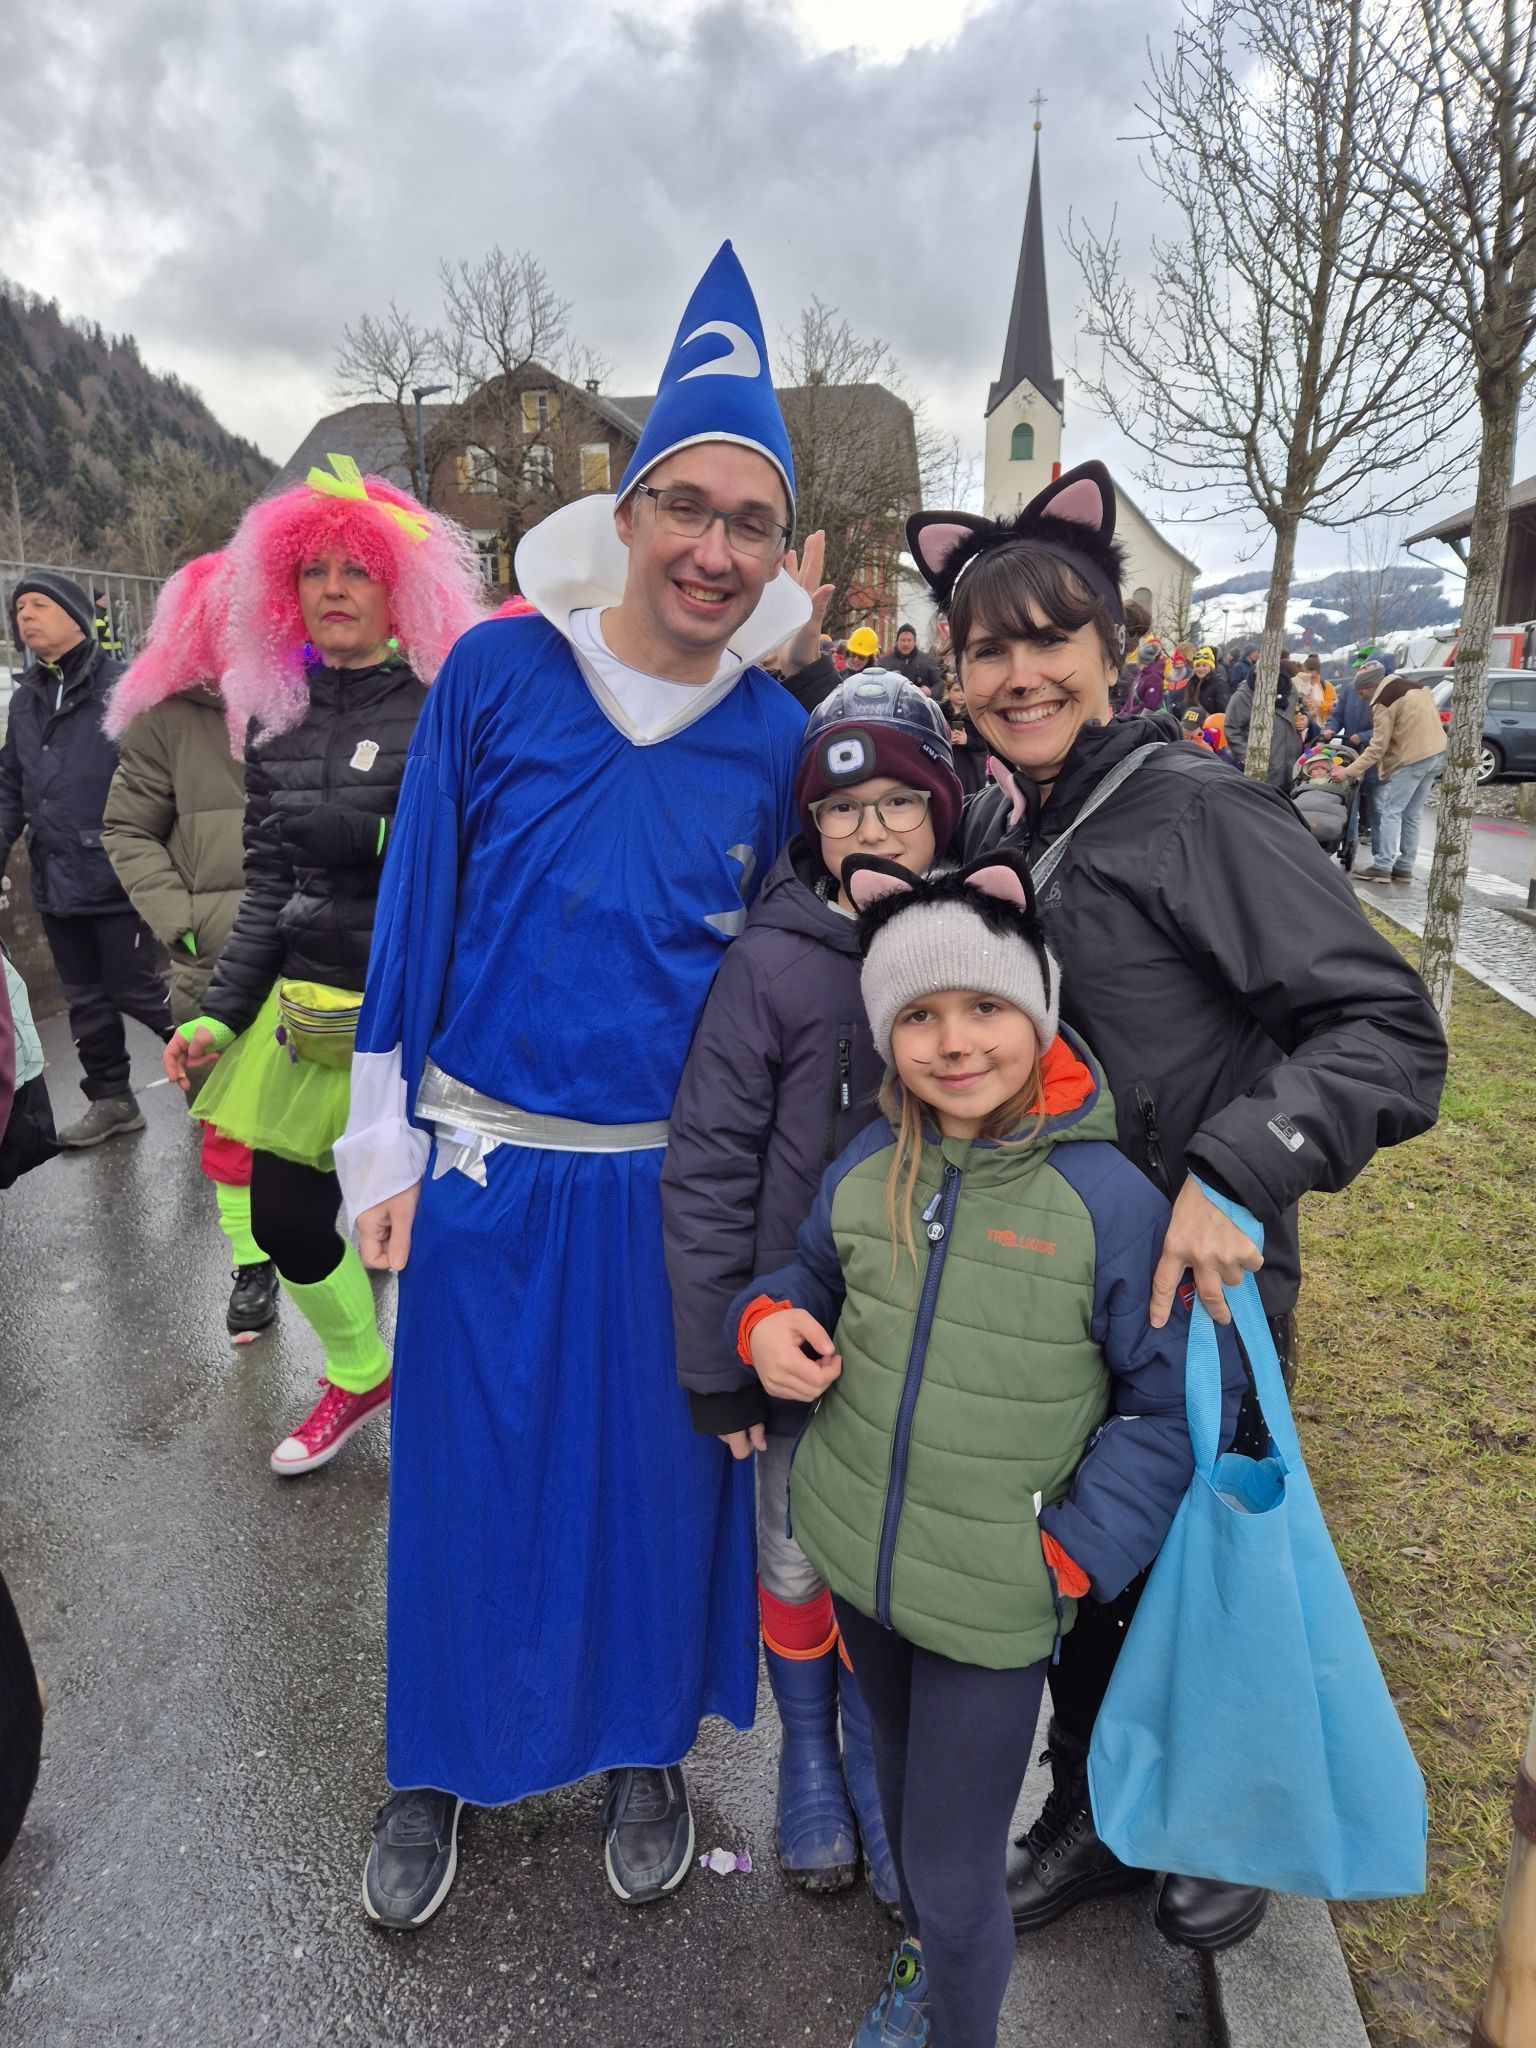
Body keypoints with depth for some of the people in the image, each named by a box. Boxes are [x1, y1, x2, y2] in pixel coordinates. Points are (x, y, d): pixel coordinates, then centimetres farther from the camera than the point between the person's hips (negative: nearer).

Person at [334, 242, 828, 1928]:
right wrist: (386, 1153, -2)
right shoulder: (497, 673, -5)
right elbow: (413, 907, -1)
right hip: (486, 1169, 0)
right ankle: (439, 1770, 41)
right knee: (468, 1470, 13)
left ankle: (647, 1747, 42)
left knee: (661, 1469, 15)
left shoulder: (775, 733, -1)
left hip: (675, 1184, 1)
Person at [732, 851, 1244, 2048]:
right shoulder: (868, 1169, -7)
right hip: (854, 1558, 5)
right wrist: (767, 1322, -10)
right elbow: (814, 1276, 12)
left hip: (996, 1601, -5)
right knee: (902, 1786, 29)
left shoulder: (1108, 1198, -19)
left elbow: (1177, 1403, -11)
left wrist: (1071, 1554, -15)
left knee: (958, 1877, 9)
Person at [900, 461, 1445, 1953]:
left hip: (1200, 1277, -5)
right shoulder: (987, 828, 1)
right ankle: (1092, 1815, 46)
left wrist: (1240, 1172, -33)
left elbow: (1390, 1027, -21)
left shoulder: (1195, 811, -18)